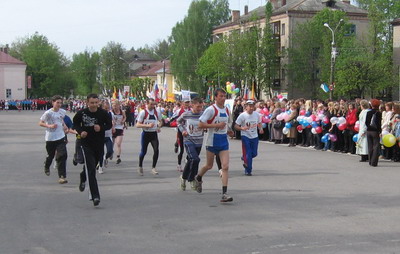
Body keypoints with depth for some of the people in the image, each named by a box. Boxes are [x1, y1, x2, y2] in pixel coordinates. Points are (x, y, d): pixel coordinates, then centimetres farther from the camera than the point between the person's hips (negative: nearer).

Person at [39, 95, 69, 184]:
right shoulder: (48, 113, -12)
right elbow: (40, 123, -9)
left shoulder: (63, 112, 3)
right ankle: (46, 167, 50)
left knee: (62, 156, -11)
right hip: (50, 138, -2)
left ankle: (62, 176, -10)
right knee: (50, 155, 15)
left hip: (61, 137, 3)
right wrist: (49, 126, -23)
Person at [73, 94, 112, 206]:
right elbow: (75, 123, 8)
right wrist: (80, 131, -12)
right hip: (86, 144, -3)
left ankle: (83, 177, 56)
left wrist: (101, 128, -17)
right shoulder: (81, 113, -9)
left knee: (92, 167, 21)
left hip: (99, 144, 3)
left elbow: (109, 124, 4)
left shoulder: (103, 113, -8)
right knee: (91, 170, -12)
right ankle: (95, 196, -14)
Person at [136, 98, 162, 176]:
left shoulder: (157, 112, 2)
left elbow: (160, 121, 20)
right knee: (143, 152, 7)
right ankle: (140, 167, 29)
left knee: (156, 150, -12)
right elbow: (138, 125, -12)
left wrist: (159, 127, -1)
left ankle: (153, 167, -1)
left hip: (154, 133, 3)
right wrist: (148, 125, -24)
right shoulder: (143, 112, -10)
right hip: (146, 134, -3)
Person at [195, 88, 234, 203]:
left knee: (225, 167, -8)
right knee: (209, 166, 12)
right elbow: (200, 124, -17)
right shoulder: (211, 109, -12)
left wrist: (229, 131, 5)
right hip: (212, 141, -4)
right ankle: (198, 178, 45)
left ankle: (224, 193, -9)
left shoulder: (227, 110, 8)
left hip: (224, 141, 4)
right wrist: (217, 125, -22)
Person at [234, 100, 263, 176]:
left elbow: (259, 123, 17)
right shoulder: (242, 115, -12)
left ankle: (245, 159, 38)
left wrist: (260, 129, -4)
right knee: (248, 154, -7)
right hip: (245, 136, -4)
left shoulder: (257, 115, 0)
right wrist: (242, 128, -29)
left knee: (254, 154, 7)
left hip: (254, 136, 4)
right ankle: (248, 170, 5)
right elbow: (236, 126, -10)